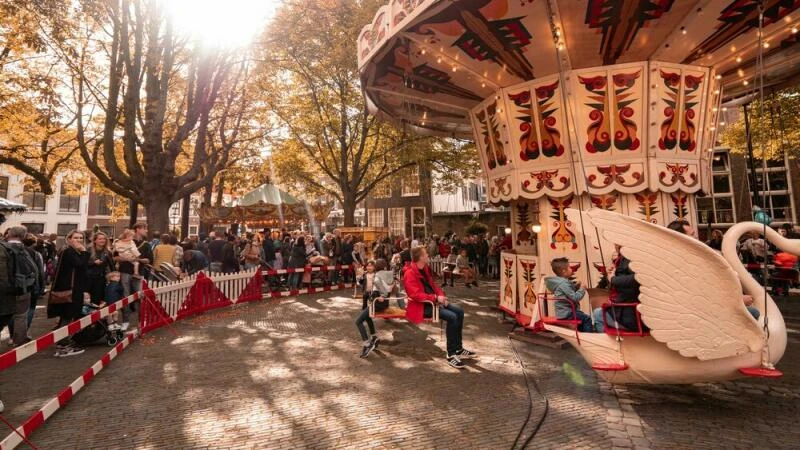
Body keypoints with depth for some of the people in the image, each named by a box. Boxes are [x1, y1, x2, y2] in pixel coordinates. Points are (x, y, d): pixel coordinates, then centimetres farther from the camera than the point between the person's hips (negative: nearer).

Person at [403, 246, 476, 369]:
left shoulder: (425, 268, 11)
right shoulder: (410, 273, -18)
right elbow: (416, 295, -26)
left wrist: (441, 295, -3)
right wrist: (436, 298, -23)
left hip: (432, 301, 10)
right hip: (421, 305, -10)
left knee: (459, 311, 0)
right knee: (452, 317, -24)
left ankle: (458, 349, 11)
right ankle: (451, 354, -12)